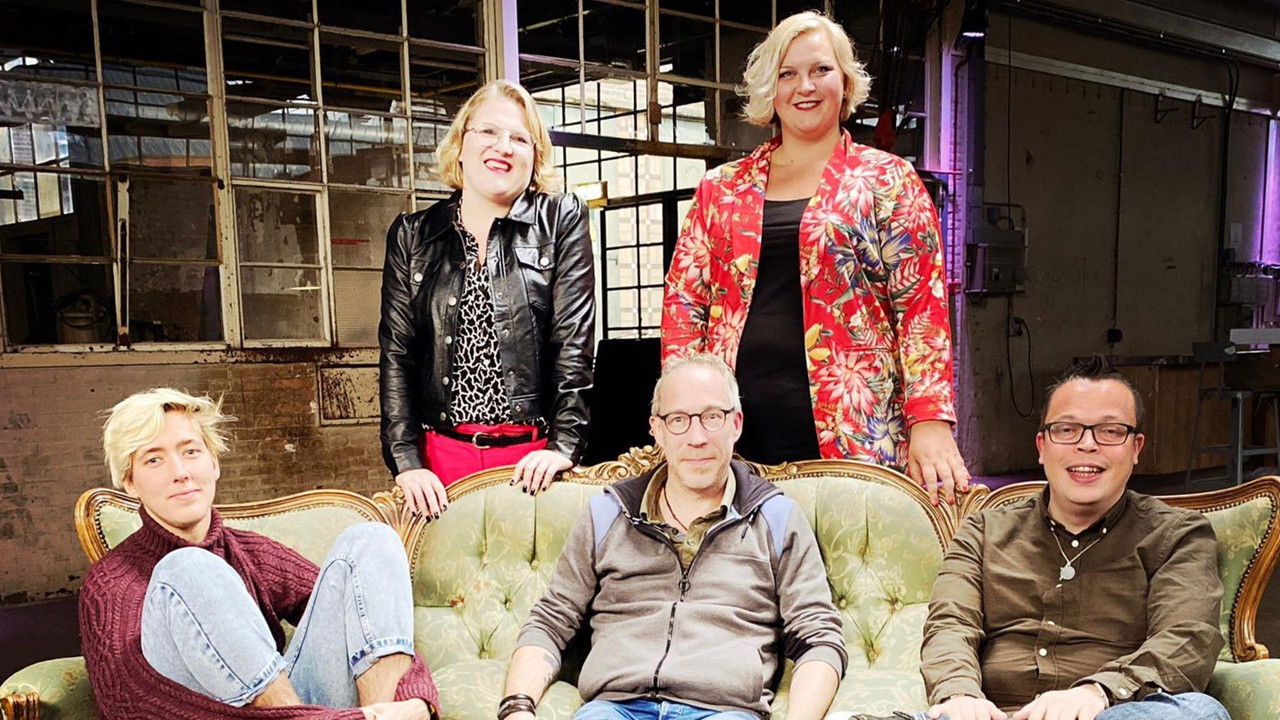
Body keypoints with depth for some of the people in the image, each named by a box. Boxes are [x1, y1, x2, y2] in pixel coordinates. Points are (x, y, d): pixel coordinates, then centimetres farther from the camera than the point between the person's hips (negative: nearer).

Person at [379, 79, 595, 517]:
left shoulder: (562, 220, 4)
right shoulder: (411, 236, 10)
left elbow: (575, 340, -3)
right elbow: (396, 353, 5)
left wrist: (564, 444, -11)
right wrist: (406, 461, -5)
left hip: (534, 456, -1)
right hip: (441, 453, 2)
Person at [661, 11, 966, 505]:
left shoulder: (886, 181, 6)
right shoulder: (721, 188, 13)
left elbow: (921, 305, 0)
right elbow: (685, 300, 12)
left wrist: (931, 420, -11)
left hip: (849, 432, -2)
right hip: (733, 431, 2)